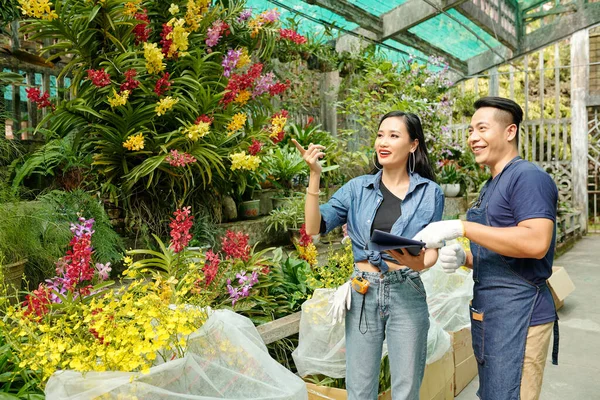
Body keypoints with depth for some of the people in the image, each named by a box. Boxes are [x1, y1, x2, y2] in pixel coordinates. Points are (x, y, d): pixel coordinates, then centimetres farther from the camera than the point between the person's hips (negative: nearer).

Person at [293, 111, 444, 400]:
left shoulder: (430, 193, 2)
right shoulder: (358, 188, 4)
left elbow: (432, 250, 3)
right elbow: (314, 227, -5)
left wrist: (419, 263, -20)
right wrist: (314, 175, -12)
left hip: (406, 294, -1)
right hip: (362, 294, 1)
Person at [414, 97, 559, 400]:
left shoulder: (528, 177, -13)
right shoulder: (491, 186, 17)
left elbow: (535, 243, -27)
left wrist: (461, 227, -26)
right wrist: (464, 257, 2)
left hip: (518, 313, -9)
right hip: (488, 312, 9)